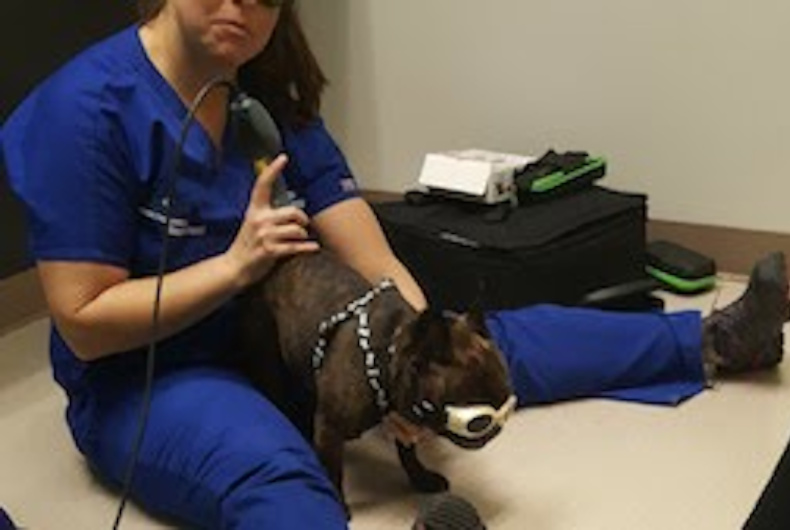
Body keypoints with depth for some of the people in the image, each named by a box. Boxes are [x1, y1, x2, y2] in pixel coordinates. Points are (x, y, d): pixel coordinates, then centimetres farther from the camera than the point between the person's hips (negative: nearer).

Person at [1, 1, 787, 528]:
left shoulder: (270, 93, 0)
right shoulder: (86, 106, -19)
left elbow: (374, 263, -7)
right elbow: (84, 322, -19)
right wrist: (236, 263, -23)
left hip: (279, 339, 7)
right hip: (142, 379, -6)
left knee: (474, 337, 0)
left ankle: (715, 339, 9)